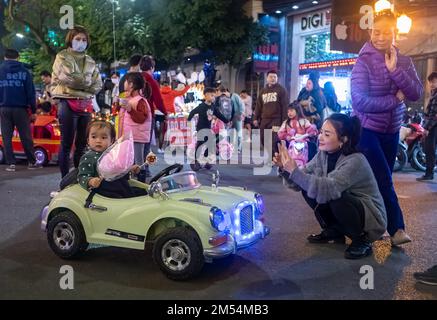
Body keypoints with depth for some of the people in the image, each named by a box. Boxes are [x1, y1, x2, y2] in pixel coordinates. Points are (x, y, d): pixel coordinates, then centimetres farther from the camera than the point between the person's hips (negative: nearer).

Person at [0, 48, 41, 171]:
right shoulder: (24, 72, 1)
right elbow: (30, 92, -1)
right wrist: (33, 111, 3)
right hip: (21, 108, -1)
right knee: (26, 137, 4)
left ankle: (11, 163, 4)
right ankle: (32, 162, 9)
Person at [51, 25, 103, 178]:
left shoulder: (90, 61, 17)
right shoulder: (62, 57, 2)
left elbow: (97, 85, 6)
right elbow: (66, 77, -16)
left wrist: (76, 81, -4)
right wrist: (86, 81, -4)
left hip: (86, 105, 5)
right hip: (68, 103, -5)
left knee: (82, 144, 9)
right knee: (66, 143, -3)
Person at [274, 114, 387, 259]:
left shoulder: (355, 161, -29)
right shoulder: (323, 154, -7)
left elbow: (329, 188, -41)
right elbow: (303, 178, -8)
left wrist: (294, 171, -43)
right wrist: (286, 168, -28)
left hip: (372, 218, -7)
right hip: (343, 209, 7)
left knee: (336, 197, -33)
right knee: (307, 189, -9)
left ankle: (362, 240, -7)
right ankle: (334, 231, 10)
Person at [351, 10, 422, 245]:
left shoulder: (404, 62, 3)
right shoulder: (364, 62, -13)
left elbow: (416, 94, -8)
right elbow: (359, 101, -22)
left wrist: (394, 70, -20)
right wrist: (394, 99, -14)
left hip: (392, 130, 6)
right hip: (367, 130, -6)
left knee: (382, 179, 13)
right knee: (383, 180, -8)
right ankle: (396, 228, 4)